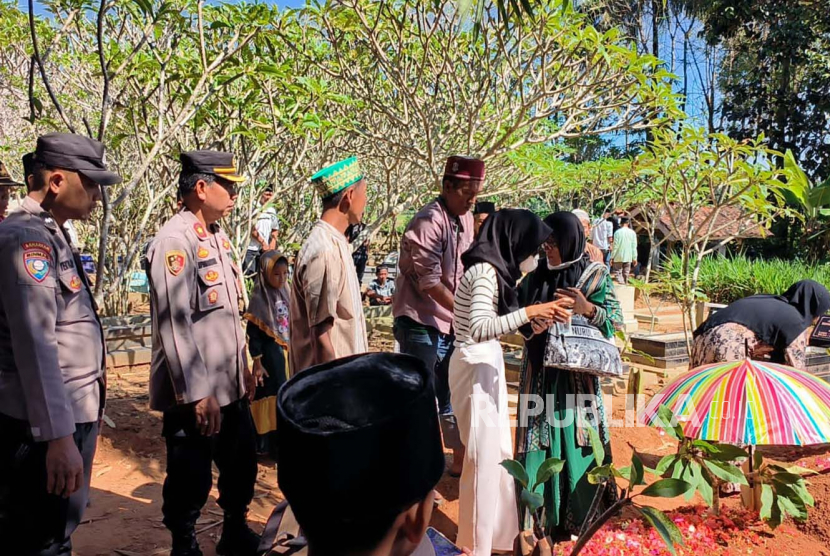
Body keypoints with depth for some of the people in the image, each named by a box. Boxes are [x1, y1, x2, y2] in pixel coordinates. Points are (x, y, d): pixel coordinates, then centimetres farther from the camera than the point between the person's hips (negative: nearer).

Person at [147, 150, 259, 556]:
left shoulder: (217, 237, 10)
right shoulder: (174, 241, -18)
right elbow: (174, 325, -23)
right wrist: (197, 394, -22)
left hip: (231, 385, 9)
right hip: (196, 394, -9)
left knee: (242, 466, 21)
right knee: (191, 480, 9)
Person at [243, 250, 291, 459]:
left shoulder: (285, 295, 6)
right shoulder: (259, 299, -13)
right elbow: (253, 335, -13)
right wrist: (257, 362, -14)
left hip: (287, 353, 7)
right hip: (270, 354, -7)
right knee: (273, 395, 1)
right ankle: (274, 445, 12)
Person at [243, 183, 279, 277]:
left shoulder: (272, 211, 10)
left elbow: (275, 231, 18)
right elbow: (252, 230, -10)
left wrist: (272, 248, 8)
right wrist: (263, 243, -9)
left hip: (265, 249, 6)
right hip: (251, 249, -5)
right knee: (248, 274, -6)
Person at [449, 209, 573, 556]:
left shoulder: (494, 269, 9)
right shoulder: (485, 271, -20)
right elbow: (479, 329, -32)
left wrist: (537, 314, 5)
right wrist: (530, 312, -32)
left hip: (486, 363, 10)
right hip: (475, 366, -10)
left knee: (496, 449, 19)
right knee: (484, 453, 2)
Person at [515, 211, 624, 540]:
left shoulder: (595, 276, -4)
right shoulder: (536, 276, 4)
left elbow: (616, 321, -5)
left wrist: (588, 309, -21)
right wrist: (531, 325, -13)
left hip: (576, 373, -3)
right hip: (540, 371, 3)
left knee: (574, 436, 3)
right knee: (540, 437, 6)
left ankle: (577, 512, 22)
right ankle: (541, 512, 22)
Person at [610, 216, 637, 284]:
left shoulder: (618, 232, -9)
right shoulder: (632, 232, -1)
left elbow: (615, 246, -9)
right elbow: (634, 247, 1)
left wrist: (612, 257, -2)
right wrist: (634, 258, 8)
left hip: (619, 257, -3)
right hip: (628, 257, 3)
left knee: (618, 272, 0)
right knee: (626, 273, 12)